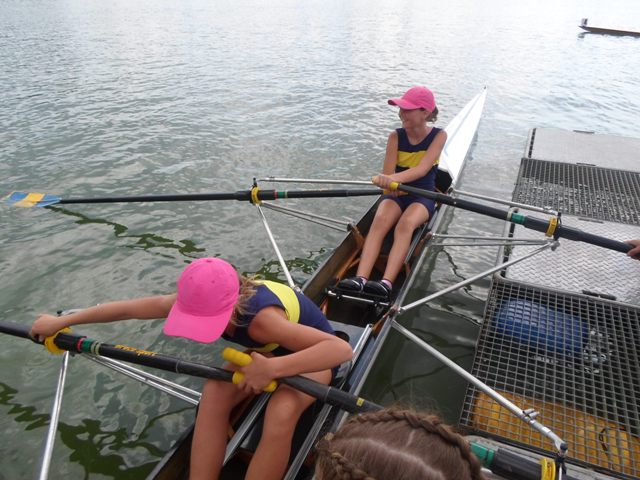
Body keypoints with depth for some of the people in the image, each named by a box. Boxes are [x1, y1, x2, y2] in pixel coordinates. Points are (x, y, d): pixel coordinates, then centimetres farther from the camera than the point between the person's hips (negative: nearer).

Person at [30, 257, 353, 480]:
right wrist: (61, 321, -5)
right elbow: (132, 308, -14)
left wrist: (272, 368, -53)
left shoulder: (260, 319, -42)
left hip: (313, 354, -5)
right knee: (214, 392, -21)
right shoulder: (206, 300, -24)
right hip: (270, 351, 6)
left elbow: (341, 349, -47)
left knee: (280, 415, -34)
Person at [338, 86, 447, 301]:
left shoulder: (438, 135, -8)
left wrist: (394, 178, -41)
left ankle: (386, 283, -48)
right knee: (380, 220, -30)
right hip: (396, 193, 2)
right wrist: (388, 181, -32)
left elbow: (422, 169, -24)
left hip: (423, 196, -2)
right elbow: (388, 173, -8)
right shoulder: (396, 136, -2)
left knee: (406, 224, -34)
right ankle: (360, 279, -45)